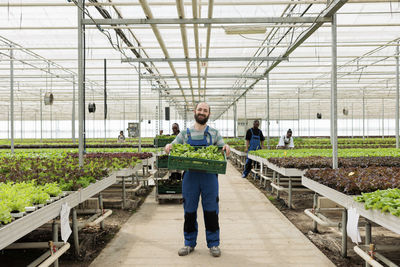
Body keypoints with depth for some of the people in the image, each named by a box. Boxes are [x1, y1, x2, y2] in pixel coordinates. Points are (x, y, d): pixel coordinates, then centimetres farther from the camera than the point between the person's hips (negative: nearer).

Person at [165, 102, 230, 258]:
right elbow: (173, 148, 10)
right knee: (189, 211, 8)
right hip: (190, 176, 1)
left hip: (209, 176, 0)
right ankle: (189, 243, 22)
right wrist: (168, 147, -14)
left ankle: (213, 244, 18)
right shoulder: (185, 134, 10)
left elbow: (223, 150, 7)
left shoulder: (214, 133, 9)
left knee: (211, 211, 4)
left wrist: (226, 147, -16)